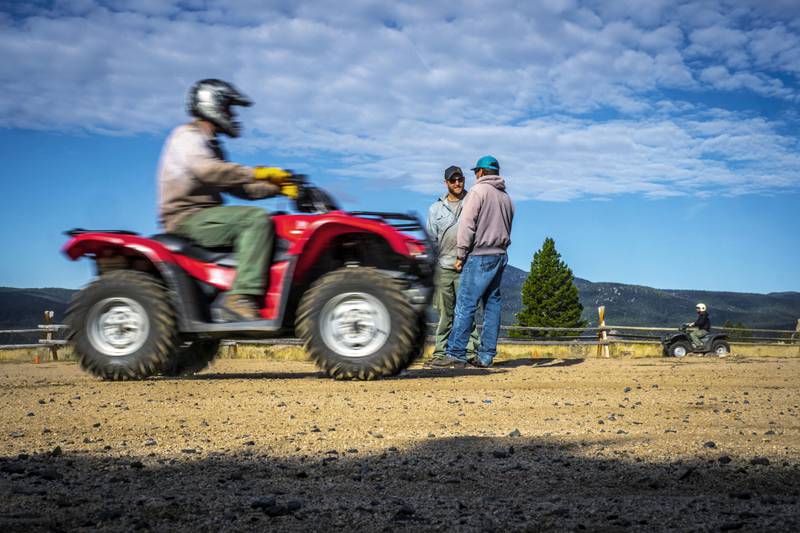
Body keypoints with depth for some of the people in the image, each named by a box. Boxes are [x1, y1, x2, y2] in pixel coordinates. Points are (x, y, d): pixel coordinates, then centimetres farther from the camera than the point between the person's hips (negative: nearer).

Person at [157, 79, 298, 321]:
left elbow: (237, 187, 20)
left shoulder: (210, 144, 26)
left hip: (202, 217, 10)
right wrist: (256, 173, -25)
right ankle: (241, 296, -32)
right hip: (187, 218, -10)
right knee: (257, 218, -25)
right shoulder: (187, 136, -3)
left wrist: (277, 187, 7)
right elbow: (206, 169, -25)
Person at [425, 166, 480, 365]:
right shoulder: (436, 208, 17)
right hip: (442, 267, 2)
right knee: (444, 312, 3)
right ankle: (441, 351, 8)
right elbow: (431, 239, 15)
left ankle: (470, 351, -5)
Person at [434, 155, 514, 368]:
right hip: (500, 255, 8)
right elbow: (507, 229, 17)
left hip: (480, 256, -8)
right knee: (492, 303, 8)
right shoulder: (506, 197, 18)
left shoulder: (478, 191, -5)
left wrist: (460, 255, -7)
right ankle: (486, 355, 9)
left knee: (465, 303, -8)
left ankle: (456, 354, -10)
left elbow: (467, 224, -11)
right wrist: (499, 249, 16)